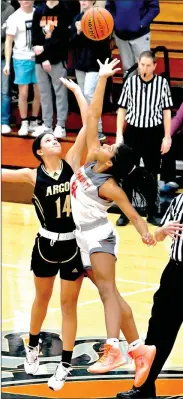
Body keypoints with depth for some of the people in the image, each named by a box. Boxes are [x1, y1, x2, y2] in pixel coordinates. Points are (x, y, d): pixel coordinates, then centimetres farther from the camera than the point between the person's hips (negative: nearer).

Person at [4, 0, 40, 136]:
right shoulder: (14, 18, -5)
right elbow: (9, 41, -3)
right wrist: (7, 63, -10)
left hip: (39, 58, 2)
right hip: (22, 58, -2)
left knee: (39, 93, 5)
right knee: (23, 93, 0)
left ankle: (34, 122, 18)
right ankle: (24, 124, 9)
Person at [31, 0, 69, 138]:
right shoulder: (39, 11, 10)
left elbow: (62, 37, -8)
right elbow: (35, 38, 4)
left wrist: (44, 48, -12)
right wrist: (43, 59, -6)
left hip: (58, 59, -4)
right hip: (40, 59, 4)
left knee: (60, 92, -4)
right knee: (44, 93, 7)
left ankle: (61, 126, -3)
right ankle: (47, 125, 13)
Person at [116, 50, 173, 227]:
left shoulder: (162, 83, -5)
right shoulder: (130, 82, -3)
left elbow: (166, 111, 1)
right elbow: (122, 109, 5)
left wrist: (167, 137, -1)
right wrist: (119, 134, 0)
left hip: (154, 133, -1)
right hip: (133, 132, 1)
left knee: (152, 175, 10)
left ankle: (152, 213, 20)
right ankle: (125, 213, 15)